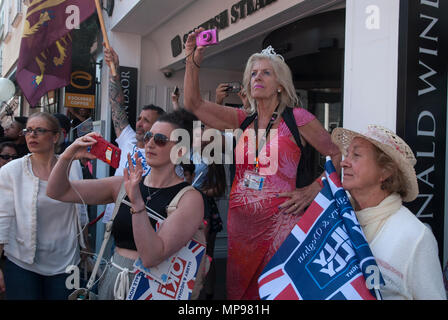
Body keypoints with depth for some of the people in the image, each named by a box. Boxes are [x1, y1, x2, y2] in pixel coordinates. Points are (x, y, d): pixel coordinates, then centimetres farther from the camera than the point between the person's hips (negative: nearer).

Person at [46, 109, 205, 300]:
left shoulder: (190, 198, -14)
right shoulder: (125, 184, 1)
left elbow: (152, 257, -24)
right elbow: (58, 192, 0)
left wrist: (136, 202, -33)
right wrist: (67, 157, -17)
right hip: (113, 278, 5)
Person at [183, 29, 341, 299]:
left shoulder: (297, 119, -3)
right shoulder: (243, 120, 10)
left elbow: (338, 156, 0)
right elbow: (193, 103, 6)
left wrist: (312, 191, -8)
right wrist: (193, 62, -4)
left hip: (278, 222, -5)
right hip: (239, 223, 5)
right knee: (239, 289, 14)